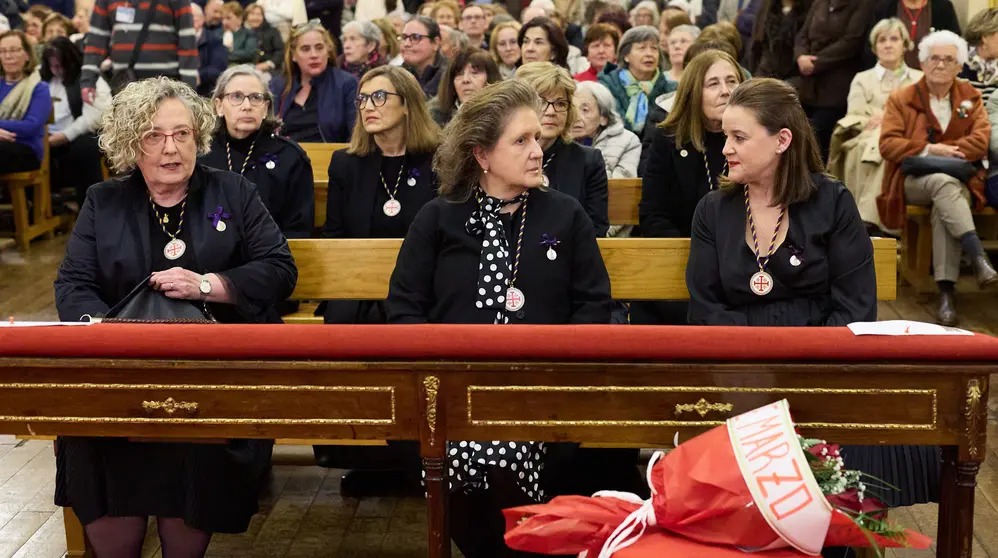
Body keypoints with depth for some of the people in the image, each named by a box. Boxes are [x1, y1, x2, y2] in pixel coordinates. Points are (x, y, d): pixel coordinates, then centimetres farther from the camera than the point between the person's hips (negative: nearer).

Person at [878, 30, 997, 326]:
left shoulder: (970, 97, 14)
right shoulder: (901, 99, 10)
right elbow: (888, 144, -4)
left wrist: (941, 151, -13)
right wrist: (929, 150, -16)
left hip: (960, 181, 1)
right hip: (912, 181, -1)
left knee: (943, 208, -35)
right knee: (943, 183, -36)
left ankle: (946, 291, -40)